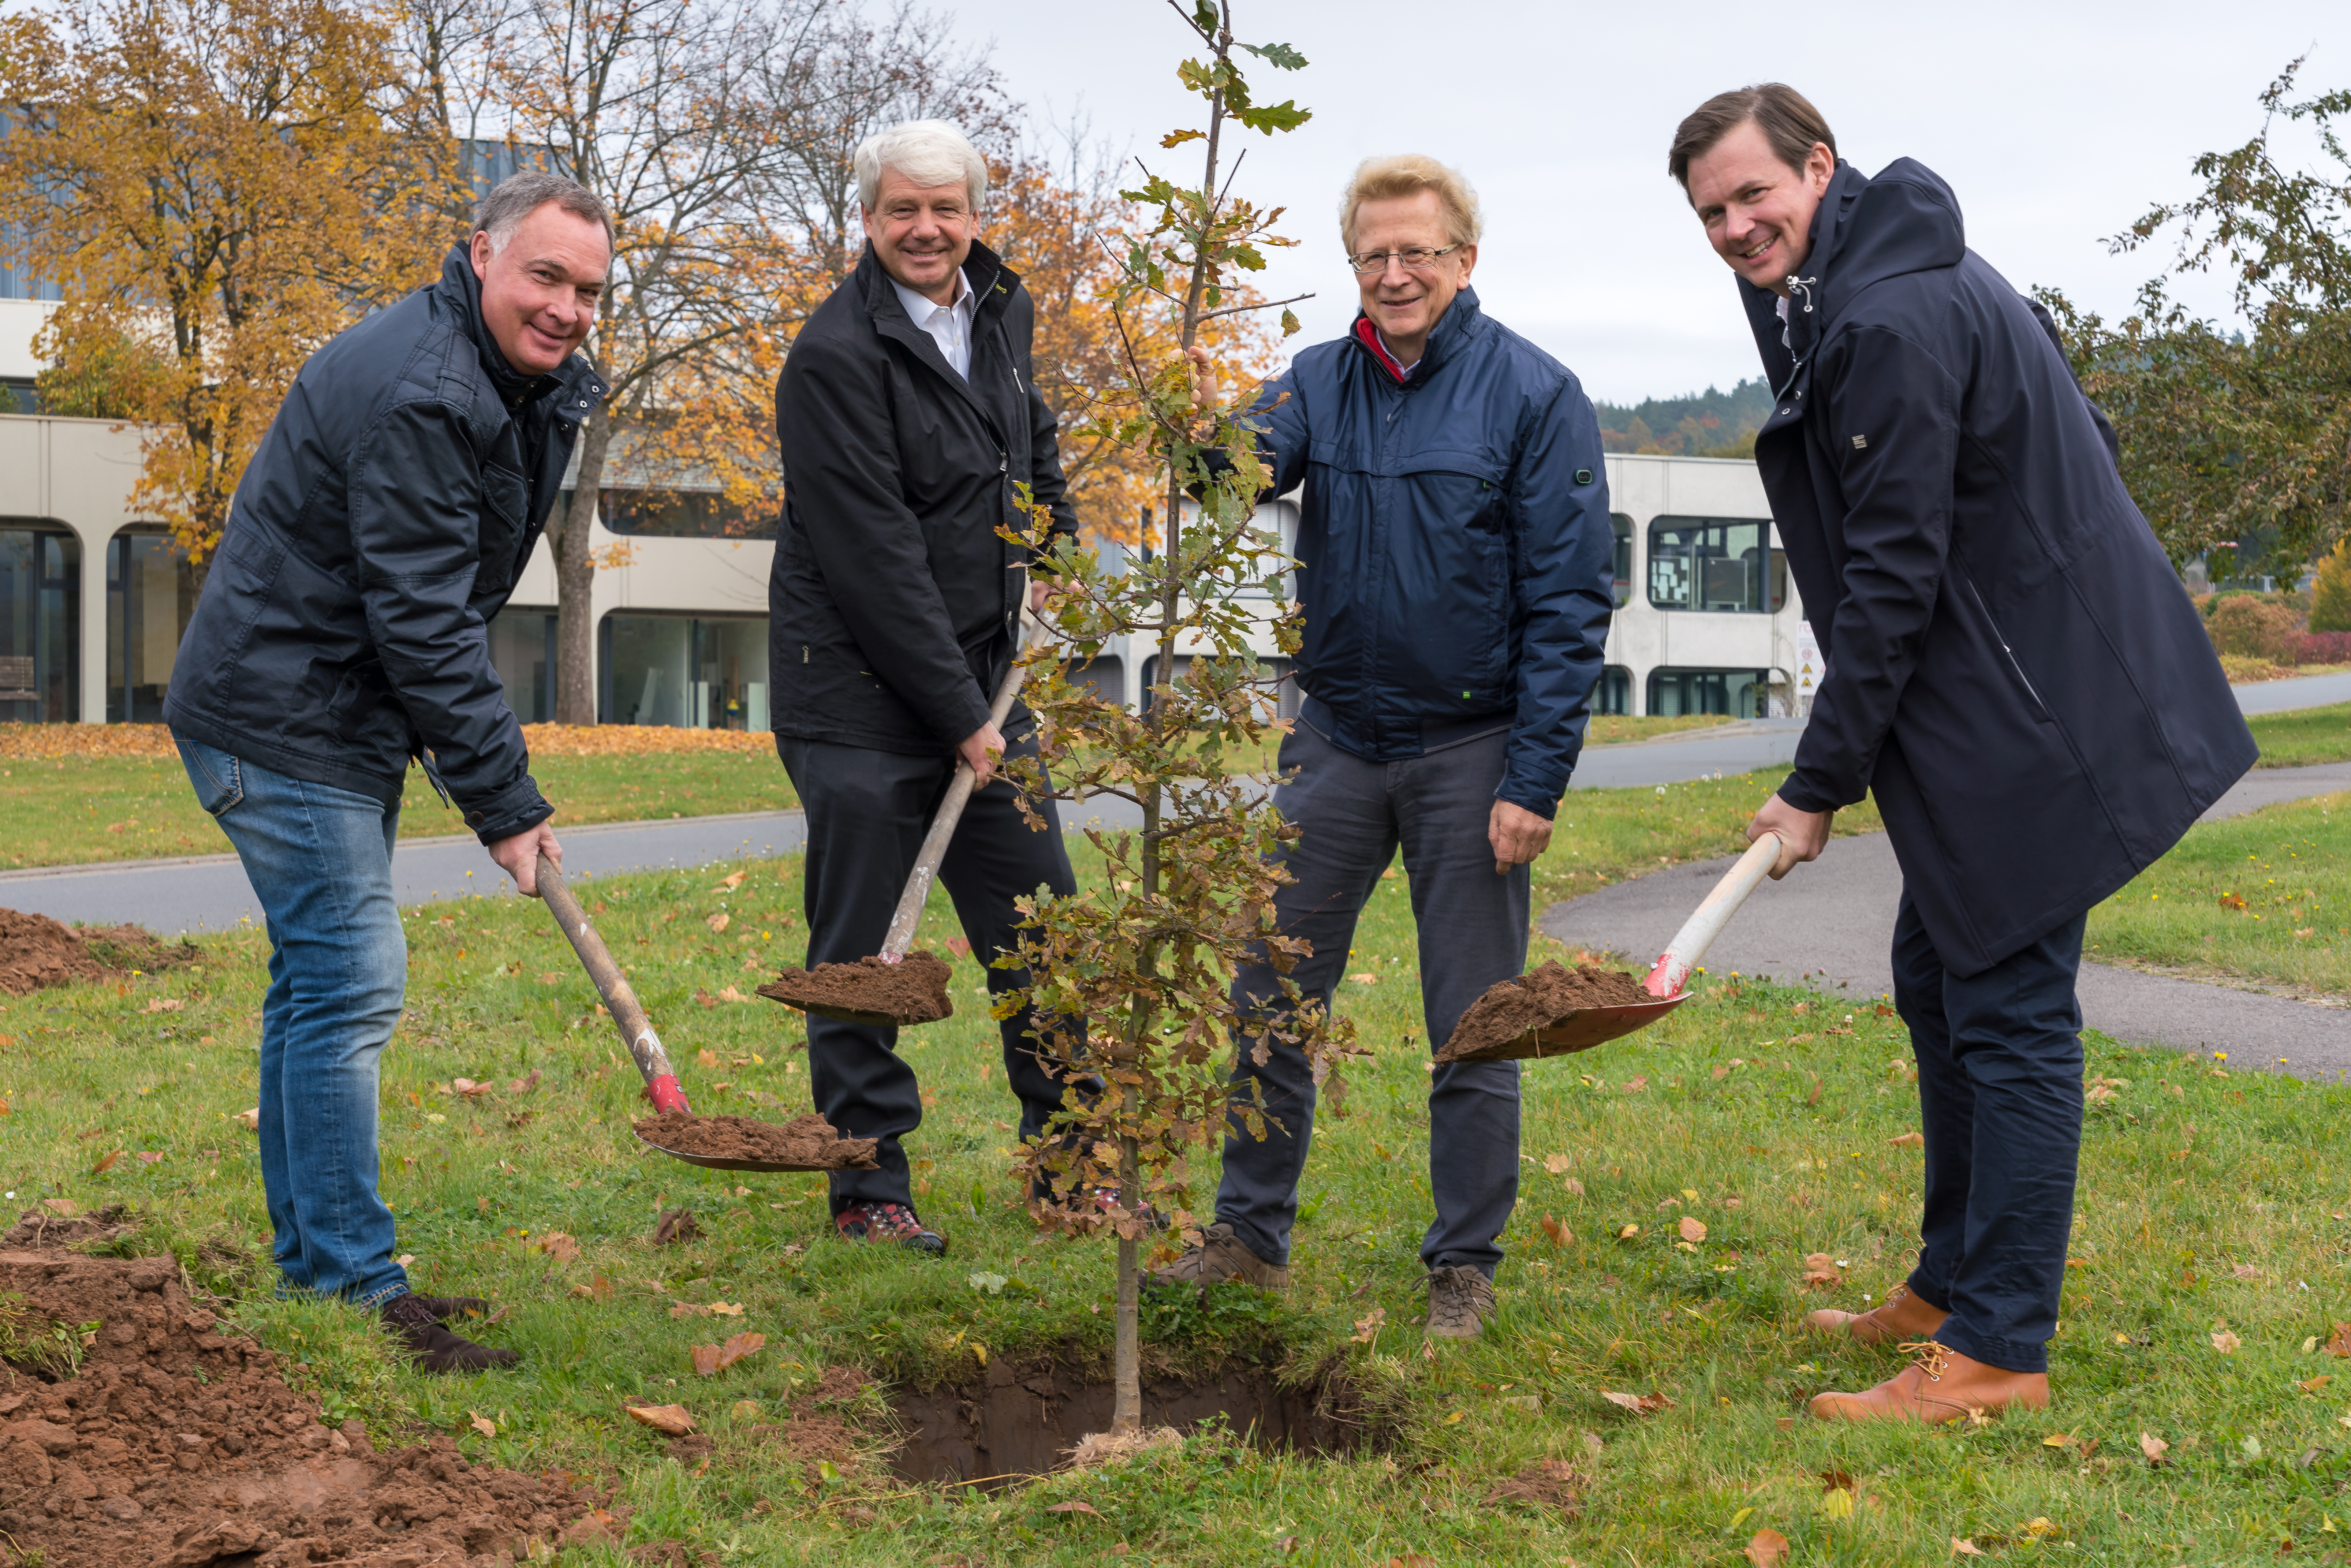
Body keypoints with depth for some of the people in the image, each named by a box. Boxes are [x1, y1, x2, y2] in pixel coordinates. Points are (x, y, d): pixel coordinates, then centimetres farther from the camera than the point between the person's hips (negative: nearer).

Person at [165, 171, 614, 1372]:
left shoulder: (527, 384, 9)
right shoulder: (417, 393, -24)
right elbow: (423, 623, -26)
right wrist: (505, 802, -22)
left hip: (342, 717, 11)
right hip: (283, 721, -11)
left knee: (320, 980, 15)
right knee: (349, 983, -11)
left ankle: (309, 1261, 25)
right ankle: (353, 1290, -5)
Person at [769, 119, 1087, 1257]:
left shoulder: (1000, 310, 9)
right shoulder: (837, 356, -16)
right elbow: (875, 560, -19)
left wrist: (1056, 542, 15)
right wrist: (960, 716, -18)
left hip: (984, 685, 7)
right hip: (861, 697, -7)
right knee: (862, 952, 1)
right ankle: (869, 1191, 13)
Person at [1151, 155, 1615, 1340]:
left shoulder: (1533, 395, -9)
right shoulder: (1321, 383, 3)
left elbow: (1569, 602, -11)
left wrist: (1536, 781, -16)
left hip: (1471, 748, -4)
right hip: (1335, 738, 4)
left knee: (1472, 1029, 5)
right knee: (1268, 997, 8)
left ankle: (1464, 1267, 19)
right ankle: (1250, 1234, 23)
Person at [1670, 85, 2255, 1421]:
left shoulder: (1895, 321, -21)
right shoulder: (1848, 293, 12)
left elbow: (1892, 579, -21)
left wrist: (1820, 785, -15)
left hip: (2033, 721, -11)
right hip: (2001, 708, 11)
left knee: (2008, 1014, -5)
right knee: (1940, 989, 18)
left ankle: (1999, 1348, 3)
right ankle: (1953, 1285, 30)